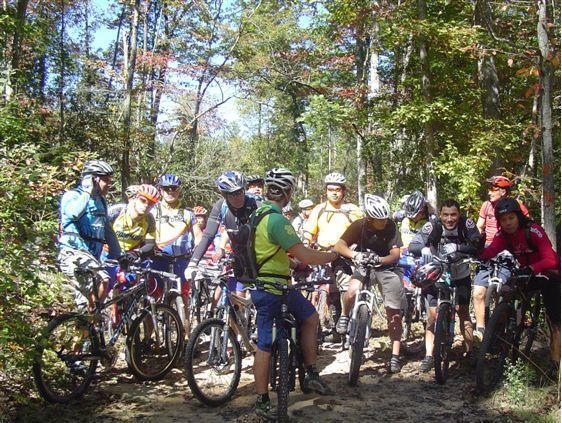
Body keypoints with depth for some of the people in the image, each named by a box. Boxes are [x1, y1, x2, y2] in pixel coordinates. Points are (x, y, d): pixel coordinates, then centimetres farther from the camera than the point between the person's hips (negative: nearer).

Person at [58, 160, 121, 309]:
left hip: (91, 256, 9)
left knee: (85, 305, 8)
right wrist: (87, 192, -24)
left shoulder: (100, 201, 20)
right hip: (74, 254, -9)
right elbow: (69, 216, -27)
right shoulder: (73, 195, -5)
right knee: (102, 280, -29)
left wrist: (118, 257, 16)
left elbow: (108, 231, 23)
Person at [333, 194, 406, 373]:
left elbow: (395, 255, -19)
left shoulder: (390, 226, -18)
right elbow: (339, 245, -26)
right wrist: (354, 255, -47)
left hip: (387, 267, 1)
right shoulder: (359, 226, -18)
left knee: (394, 314, -2)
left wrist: (378, 259, -39)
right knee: (352, 291, -32)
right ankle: (344, 316, 0)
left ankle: (395, 355, 11)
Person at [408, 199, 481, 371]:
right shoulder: (432, 227, -21)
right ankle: (429, 356, 1)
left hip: (460, 276, 1)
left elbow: (476, 246, -29)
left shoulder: (467, 224, -19)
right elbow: (413, 246, -26)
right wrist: (424, 250, -48)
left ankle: (470, 352, 16)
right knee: (433, 313, -7)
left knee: (463, 311, -1)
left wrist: (456, 247, -45)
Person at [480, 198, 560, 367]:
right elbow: (490, 251, -31)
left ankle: (556, 360, 5)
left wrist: (531, 269, -56)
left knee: (554, 320, -6)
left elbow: (550, 260, -38)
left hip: (547, 274, -5)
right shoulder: (503, 235, -12)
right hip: (526, 274, 5)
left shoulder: (534, 230, -27)